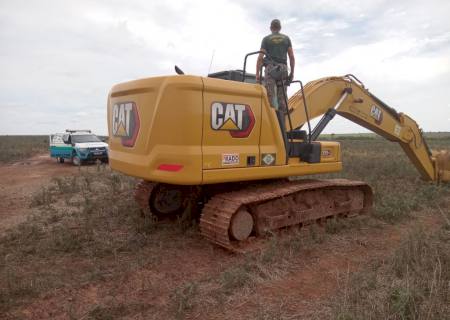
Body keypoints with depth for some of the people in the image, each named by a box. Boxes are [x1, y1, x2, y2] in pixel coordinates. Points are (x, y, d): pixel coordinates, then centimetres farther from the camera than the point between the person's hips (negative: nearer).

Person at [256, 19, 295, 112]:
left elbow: (260, 57, 0)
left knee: (270, 96, -7)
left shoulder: (266, 39, 9)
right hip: (283, 69, 2)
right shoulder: (286, 38, 15)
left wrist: (257, 74, 1)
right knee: (282, 97, 1)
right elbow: (292, 57, 7)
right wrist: (292, 72, 12)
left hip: (270, 68, -2)